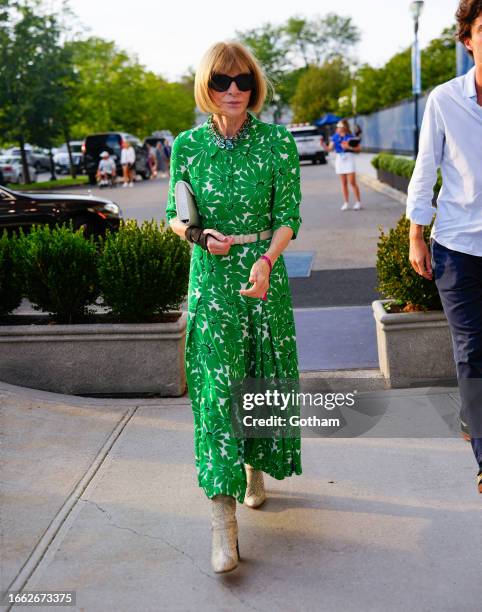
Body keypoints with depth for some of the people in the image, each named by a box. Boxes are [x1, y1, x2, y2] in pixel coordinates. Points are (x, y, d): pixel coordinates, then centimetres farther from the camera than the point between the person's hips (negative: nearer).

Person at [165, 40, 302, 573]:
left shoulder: (277, 143, -3)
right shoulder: (188, 146, 1)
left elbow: (288, 217, -5)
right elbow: (174, 216, 9)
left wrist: (265, 261, -23)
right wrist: (199, 235, -13)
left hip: (263, 273, 0)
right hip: (210, 278, 0)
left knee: (262, 379, 10)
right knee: (216, 385, -8)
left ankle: (256, 468, 38)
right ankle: (223, 519, -7)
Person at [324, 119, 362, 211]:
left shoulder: (350, 136, -5)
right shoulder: (335, 137, 6)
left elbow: (359, 148, -4)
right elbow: (329, 148, 1)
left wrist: (349, 147, -17)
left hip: (349, 158, -4)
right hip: (339, 159, 4)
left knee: (352, 182, -6)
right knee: (343, 183, 7)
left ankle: (358, 202, 3)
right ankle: (346, 203, 12)